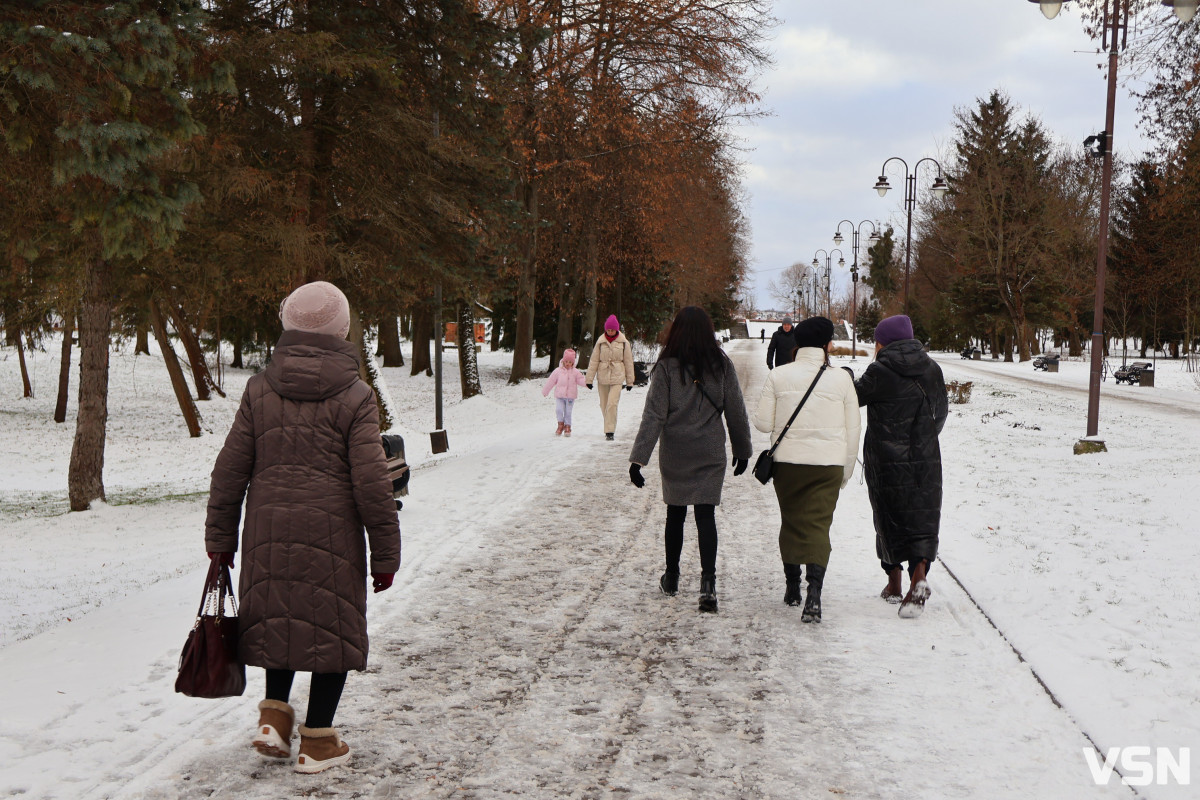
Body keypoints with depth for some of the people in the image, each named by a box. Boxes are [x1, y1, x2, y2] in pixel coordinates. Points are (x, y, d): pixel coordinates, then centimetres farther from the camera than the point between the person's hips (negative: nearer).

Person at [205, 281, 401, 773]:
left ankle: (274, 715, 14)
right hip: (333, 534, -3)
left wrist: (220, 537, 14)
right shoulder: (356, 398, -7)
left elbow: (230, 470, 4)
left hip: (269, 531, 3)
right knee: (332, 627, 8)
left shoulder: (259, 390, 2)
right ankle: (317, 740, 13)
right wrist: (386, 553, -1)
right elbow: (371, 483, -9)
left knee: (278, 620, 21)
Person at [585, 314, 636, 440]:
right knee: (604, 405, 8)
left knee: (612, 403, -16)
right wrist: (590, 379, 3)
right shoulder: (601, 342, 2)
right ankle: (609, 428, 25)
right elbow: (594, 361, 6)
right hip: (603, 377, 2)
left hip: (617, 377, -2)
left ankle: (610, 431, -12)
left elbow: (628, 362, 6)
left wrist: (630, 381, 9)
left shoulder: (623, 342, 0)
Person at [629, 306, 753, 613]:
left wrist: (638, 458, -12)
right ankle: (708, 580, -15)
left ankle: (671, 577, 29)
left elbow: (653, 416, -12)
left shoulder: (666, 368, -9)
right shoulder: (722, 365, -2)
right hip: (710, 455, 0)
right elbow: (736, 412, 4)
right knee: (706, 515, 0)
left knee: (675, 513, 15)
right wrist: (742, 449, 16)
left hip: (675, 455, 0)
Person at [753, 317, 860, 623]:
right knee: (818, 525, 0)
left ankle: (792, 586, 28)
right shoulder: (841, 379, -1)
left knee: (791, 521, 17)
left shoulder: (779, 376, -3)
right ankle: (814, 592, -17)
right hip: (829, 463, -1)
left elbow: (763, 422, -3)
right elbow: (852, 429, 4)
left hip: (788, 461, 1)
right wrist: (846, 470, 15)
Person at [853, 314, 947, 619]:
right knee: (922, 519, 3)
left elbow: (854, 396, 2)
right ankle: (918, 578, -17)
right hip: (926, 460, 3)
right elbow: (940, 412, 14)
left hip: (886, 460, -3)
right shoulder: (932, 369, 5)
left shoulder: (881, 372, -11)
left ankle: (894, 583, 17)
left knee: (890, 518, 9)